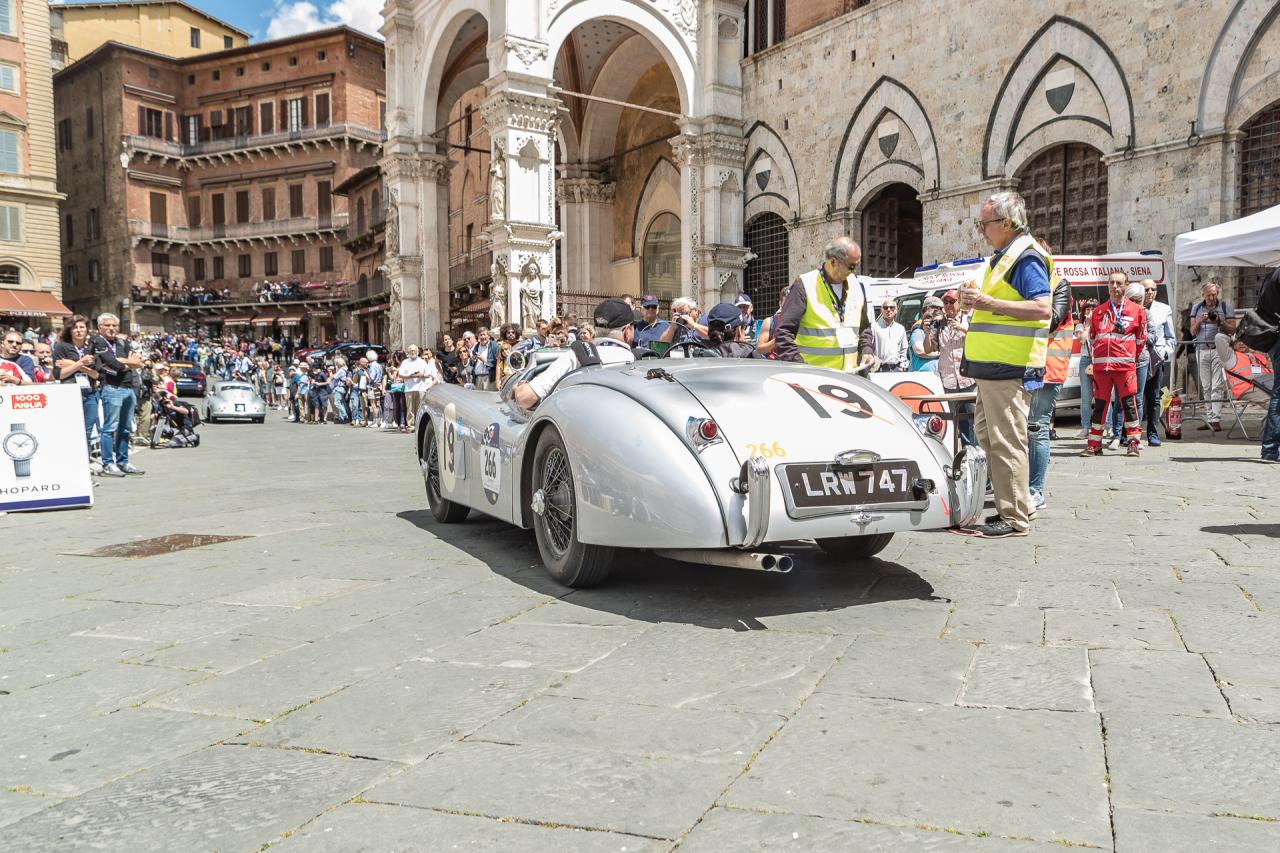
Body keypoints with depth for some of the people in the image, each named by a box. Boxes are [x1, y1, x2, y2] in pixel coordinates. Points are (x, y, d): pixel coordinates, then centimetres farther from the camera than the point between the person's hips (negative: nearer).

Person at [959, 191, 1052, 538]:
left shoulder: (1027, 258, -11)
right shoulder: (1001, 257, 19)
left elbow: (1043, 308, -21)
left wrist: (989, 303, -22)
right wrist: (976, 300, 10)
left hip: (1009, 368, -10)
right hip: (991, 366, 10)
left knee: (1006, 442, -7)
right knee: (988, 438, 15)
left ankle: (1015, 518, -1)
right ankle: (1008, 507, 24)